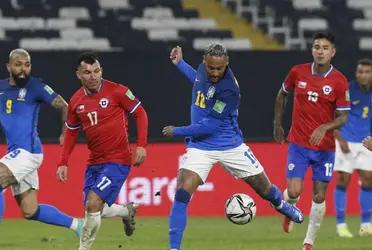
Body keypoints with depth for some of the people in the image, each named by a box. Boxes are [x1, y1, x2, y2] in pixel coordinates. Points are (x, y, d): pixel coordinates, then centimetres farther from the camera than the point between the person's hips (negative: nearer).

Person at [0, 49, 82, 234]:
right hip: (15, 153, 7)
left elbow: (64, 106, -3)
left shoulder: (35, 86, -6)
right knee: (30, 212, 9)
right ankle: (76, 225, 24)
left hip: (28, 151, -7)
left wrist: (65, 134, -7)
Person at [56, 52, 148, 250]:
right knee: (95, 210, 9)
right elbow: (71, 132, 16)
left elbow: (140, 113, -3)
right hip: (94, 163, 6)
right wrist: (63, 163, 8)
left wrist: (141, 145, -12)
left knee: (93, 204, -18)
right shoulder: (76, 101, 4)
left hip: (117, 161, -6)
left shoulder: (116, 91, -11)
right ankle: (128, 211, 39)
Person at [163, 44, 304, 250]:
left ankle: (281, 205, 51)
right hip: (199, 147, 3)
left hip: (230, 147, -3)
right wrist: (180, 64, 20)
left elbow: (210, 126, -25)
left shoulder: (229, 89, -26)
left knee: (264, 189, 14)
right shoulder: (203, 69, -6)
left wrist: (177, 131, -17)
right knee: (182, 194, -18)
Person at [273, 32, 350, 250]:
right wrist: (278, 125, 17)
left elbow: (343, 117, -8)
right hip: (298, 144, 0)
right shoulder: (297, 72, -4)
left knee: (319, 197, 3)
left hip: (325, 146, 0)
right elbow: (282, 94, 15)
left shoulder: (339, 81, -9)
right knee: (294, 192, -11)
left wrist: (325, 127, -27)